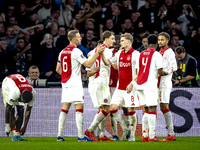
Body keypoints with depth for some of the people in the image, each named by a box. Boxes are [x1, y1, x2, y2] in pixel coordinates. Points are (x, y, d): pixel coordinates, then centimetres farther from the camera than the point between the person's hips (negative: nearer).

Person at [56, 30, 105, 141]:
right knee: (79, 107, -7)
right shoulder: (76, 51, -11)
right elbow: (88, 64, -13)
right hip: (75, 83, -8)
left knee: (65, 108, 9)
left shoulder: (62, 52, 12)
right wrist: (97, 53, -10)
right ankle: (81, 136, -11)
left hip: (65, 83, 8)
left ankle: (60, 135, 7)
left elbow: (58, 69, 17)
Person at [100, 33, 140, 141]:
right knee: (113, 108, -3)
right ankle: (124, 129, 13)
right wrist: (102, 54, 0)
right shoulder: (119, 54, 11)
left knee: (131, 110, -3)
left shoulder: (135, 54, -7)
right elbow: (107, 62, 16)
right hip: (120, 87, 6)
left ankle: (132, 134, 8)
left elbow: (139, 71, -10)